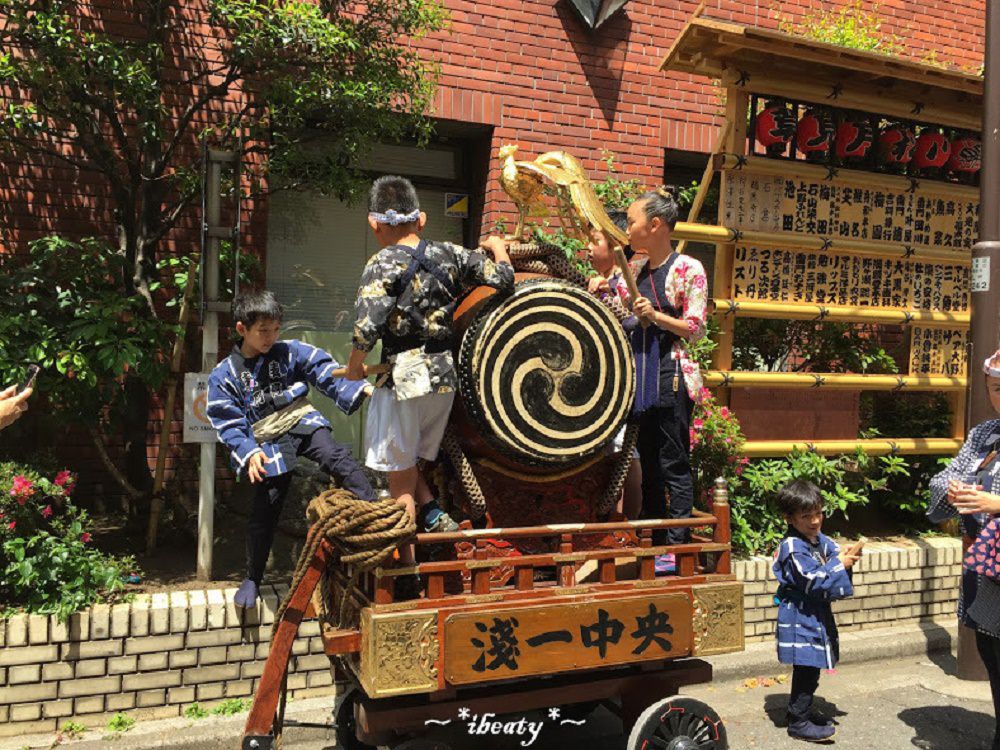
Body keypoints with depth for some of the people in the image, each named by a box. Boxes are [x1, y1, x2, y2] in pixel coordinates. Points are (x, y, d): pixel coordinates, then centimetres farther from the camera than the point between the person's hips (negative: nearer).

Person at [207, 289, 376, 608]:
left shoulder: (290, 352, 0)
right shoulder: (224, 376, -2)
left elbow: (326, 373, -7)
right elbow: (228, 424, -5)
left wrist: (359, 390, -23)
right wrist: (249, 452, -20)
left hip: (303, 424, 1)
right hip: (269, 445, -1)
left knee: (338, 459, -28)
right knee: (264, 513, 5)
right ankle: (252, 579, 24)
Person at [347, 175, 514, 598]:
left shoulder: (383, 265, -10)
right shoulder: (448, 255, 4)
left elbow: (367, 328, -21)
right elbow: (503, 279, 5)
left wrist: (354, 367, -2)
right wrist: (498, 248, 26)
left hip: (404, 378, -5)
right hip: (445, 377, 6)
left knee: (399, 476, 7)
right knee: (410, 460, 26)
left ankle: (407, 572, 13)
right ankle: (433, 513, 5)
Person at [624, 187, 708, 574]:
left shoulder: (687, 269, -7)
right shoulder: (640, 272, 14)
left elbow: (695, 328, -10)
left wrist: (655, 315, -20)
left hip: (673, 375, -8)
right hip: (645, 378, 8)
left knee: (674, 464, -3)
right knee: (650, 464, 12)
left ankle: (678, 547, 5)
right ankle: (654, 543, 22)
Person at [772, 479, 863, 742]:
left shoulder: (822, 540, 6)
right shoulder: (792, 547, -19)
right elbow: (813, 581, -22)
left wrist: (848, 556, -14)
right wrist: (841, 564, -20)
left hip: (817, 615, 8)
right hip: (800, 619, -8)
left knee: (811, 667, 18)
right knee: (806, 669, -2)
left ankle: (800, 710, 34)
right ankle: (799, 722, 10)